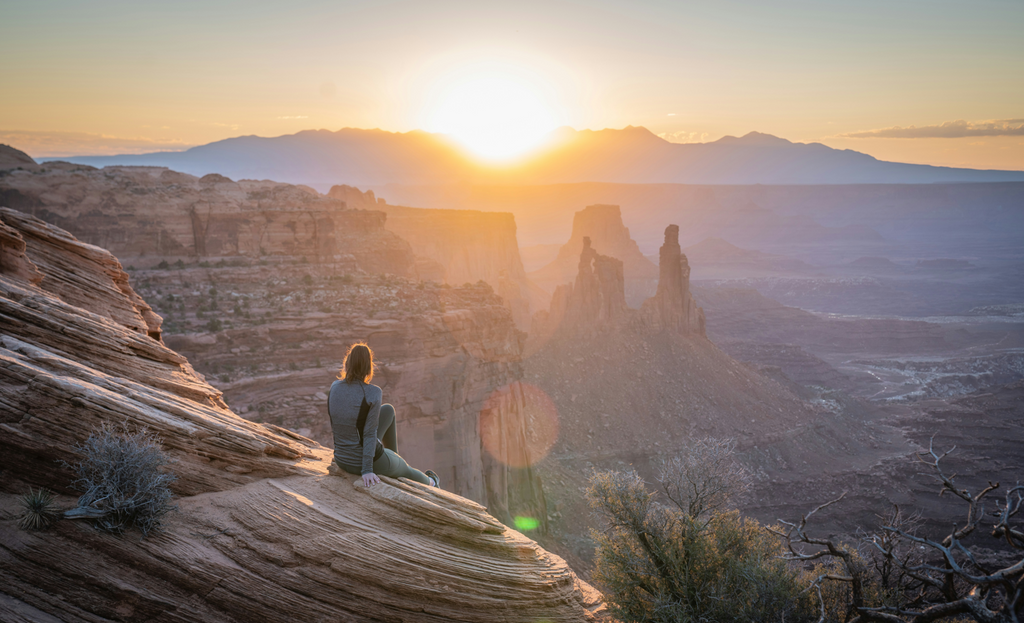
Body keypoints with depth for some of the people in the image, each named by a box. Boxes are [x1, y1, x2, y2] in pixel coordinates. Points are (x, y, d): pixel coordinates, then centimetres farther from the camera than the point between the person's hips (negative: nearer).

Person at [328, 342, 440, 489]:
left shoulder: (334, 387, -7)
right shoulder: (373, 393, -22)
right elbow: (370, 433, -22)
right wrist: (367, 470, -18)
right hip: (370, 460, -6)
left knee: (388, 410, 24)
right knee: (404, 469, 31)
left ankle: (393, 454, 48)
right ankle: (430, 483, 64)